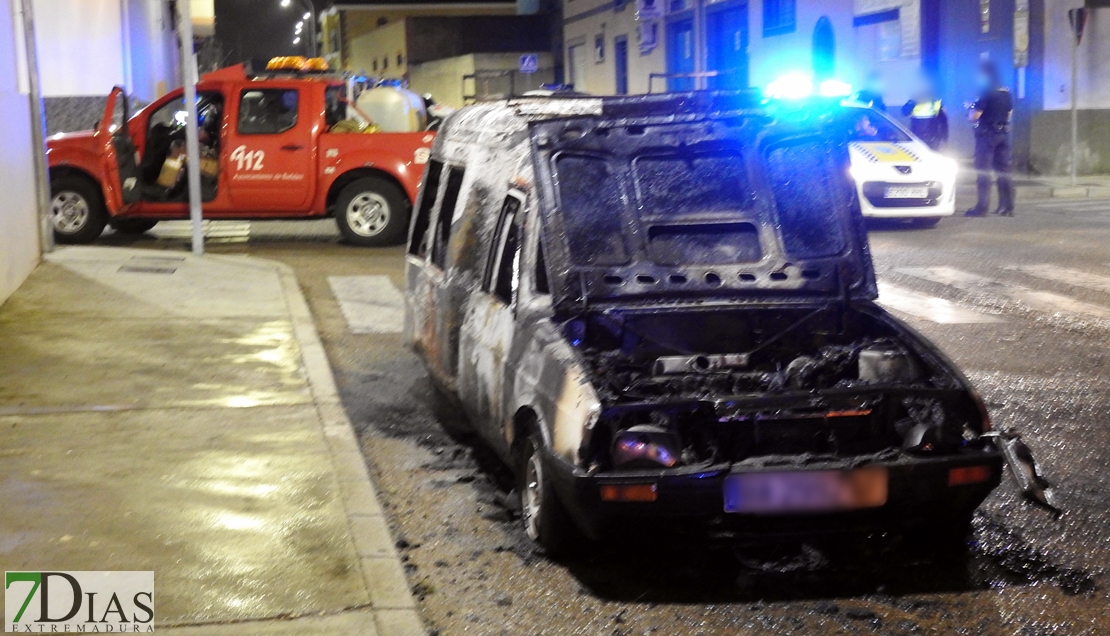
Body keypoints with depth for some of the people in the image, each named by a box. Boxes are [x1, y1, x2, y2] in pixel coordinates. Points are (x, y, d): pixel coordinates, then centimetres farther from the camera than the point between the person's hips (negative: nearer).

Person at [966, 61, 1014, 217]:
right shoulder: (1006, 92, 10)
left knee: (983, 170, -4)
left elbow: (974, 116, -16)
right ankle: (1007, 207, 9)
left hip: (987, 133, -7)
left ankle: (982, 207, -7)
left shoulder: (986, 92, -13)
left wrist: (971, 110, 5)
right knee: (1003, 170, 9)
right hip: (1003, 133, 7)